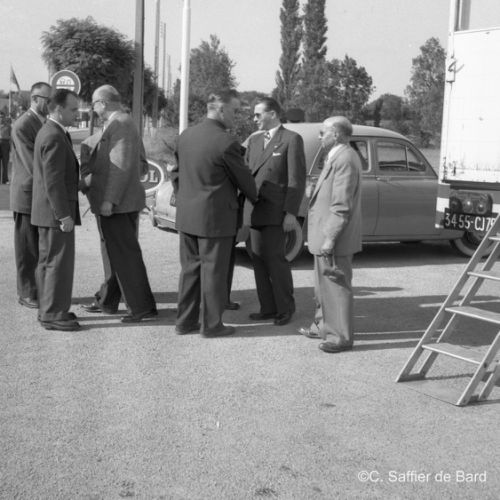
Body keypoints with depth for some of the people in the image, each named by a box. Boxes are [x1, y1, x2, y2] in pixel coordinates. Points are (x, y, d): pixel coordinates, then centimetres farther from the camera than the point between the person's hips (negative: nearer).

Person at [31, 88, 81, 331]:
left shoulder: (48, 132, 14)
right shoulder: (54, 137, -19)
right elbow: (53, 181, -23)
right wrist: (64, 215, -22)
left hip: (49, 212, 11)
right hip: (56, 212, -11)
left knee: (48, 261, 15)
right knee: (59, 263, -5)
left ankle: (48, 309, 24)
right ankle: (53, 314, 1)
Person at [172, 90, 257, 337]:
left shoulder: (185, 136, 5)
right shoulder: (226, 143, -17)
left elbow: (176, 173, 13)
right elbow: (243, 178, -5)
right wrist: (255, 198, 14)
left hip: (187, 215, 7)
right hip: (214, 217, -7)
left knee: (190, 268, 15)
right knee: (213, 271, 4)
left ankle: (185, 321, 22)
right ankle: (211, 324, 13)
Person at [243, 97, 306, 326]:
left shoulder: (292, 139, -3)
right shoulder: (254, 140, 16)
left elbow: (297, 180, -8)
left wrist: (291, 213, -14)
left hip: (276, 211, -6)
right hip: (254, 210, 6)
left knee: (275, 258, -8)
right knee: (259, 260, 6)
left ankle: (285, 307, 7)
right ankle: (268, 307, 14)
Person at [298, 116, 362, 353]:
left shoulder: (345, 160, -19)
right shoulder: (338, 157, 14)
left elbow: (342, 206, -24)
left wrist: (330, 238, -23)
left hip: (334, 239, -10)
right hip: (325, 235, 10)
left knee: (336, 287, -2)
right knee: (323, 285, 20)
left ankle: (342, 336, 6)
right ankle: (324, 325, 32)